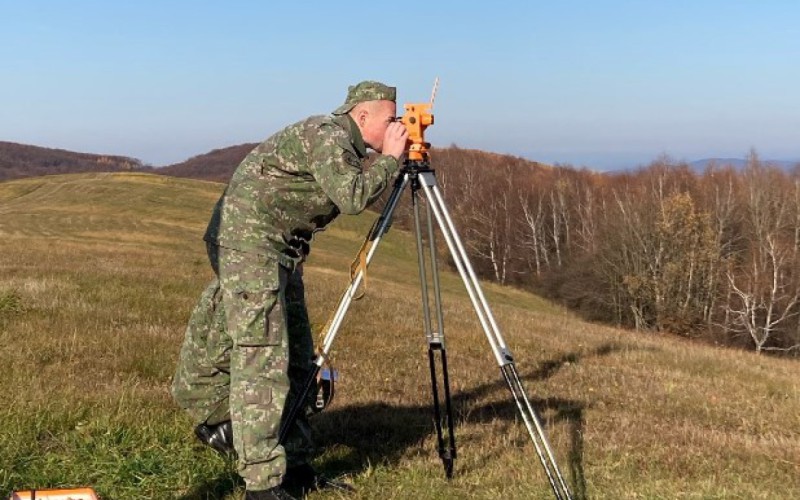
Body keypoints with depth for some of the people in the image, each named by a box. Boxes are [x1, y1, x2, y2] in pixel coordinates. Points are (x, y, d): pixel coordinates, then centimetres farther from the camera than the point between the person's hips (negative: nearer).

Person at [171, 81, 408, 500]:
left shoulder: (345, 146, 14)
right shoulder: (327, 136, -16)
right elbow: (353, 198, -27)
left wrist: (392, 160, 8)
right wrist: (390, 158, -16)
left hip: (282, 246, 10)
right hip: (248, 238, -10)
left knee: (296, 352, 9)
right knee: (263, 352, -14)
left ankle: (293, 460, 18)